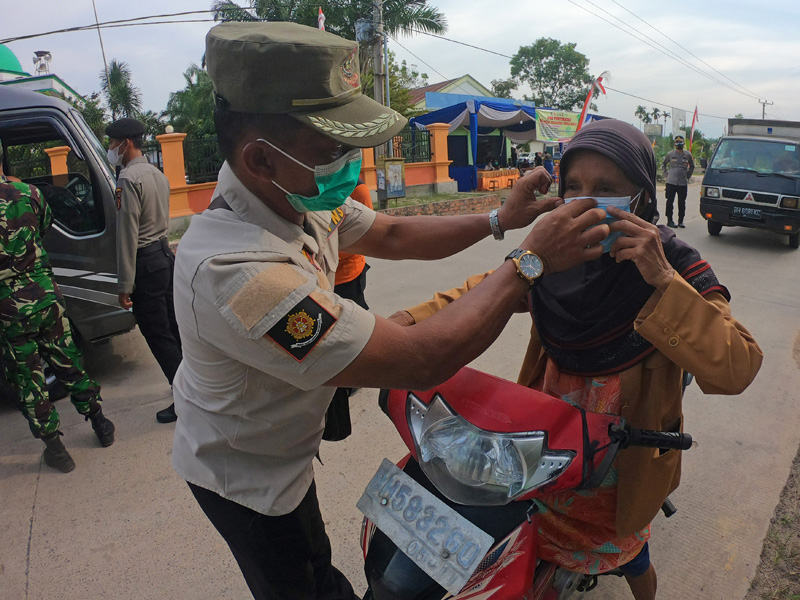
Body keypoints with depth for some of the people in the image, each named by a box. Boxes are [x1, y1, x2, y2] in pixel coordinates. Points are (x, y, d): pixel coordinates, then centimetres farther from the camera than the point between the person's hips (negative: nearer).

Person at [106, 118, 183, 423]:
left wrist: (125, 285, -16)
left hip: (145, 263, -9)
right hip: (165, 255, 9)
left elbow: (127, 235, -18)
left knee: (158, 336, -2)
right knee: (174, 328, 16)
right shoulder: (157, 174, 13)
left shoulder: (129, 178, -16)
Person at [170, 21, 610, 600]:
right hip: (245, 479, -7)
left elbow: (394, 235, 2)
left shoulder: (297, 199, -13)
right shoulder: (235, 270, -43)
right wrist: (530, 260, -31)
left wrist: (498, 220, -10)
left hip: (280, 447, 8)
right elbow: (422, 361, -40)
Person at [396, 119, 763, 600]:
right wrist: (402, 325, -18)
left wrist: (662, 281, -40)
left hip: (626, 449, -3)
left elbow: (737, 369, -31)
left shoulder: (674, 266, -21)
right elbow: (479, 293, -4)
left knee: (619, 548, 19)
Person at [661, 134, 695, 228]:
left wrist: (688, 176, 14)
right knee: (670, 202, -1)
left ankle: (681, 221, 13)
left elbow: (692, 166, 24)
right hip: (671, 182, -2)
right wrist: (666, 175, 7)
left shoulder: (688, 155, 9)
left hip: (683, 183, 2)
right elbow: (663, 165, 18)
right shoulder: (670, 154, 4)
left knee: (682, 203, 4)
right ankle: (669, 221, 6)